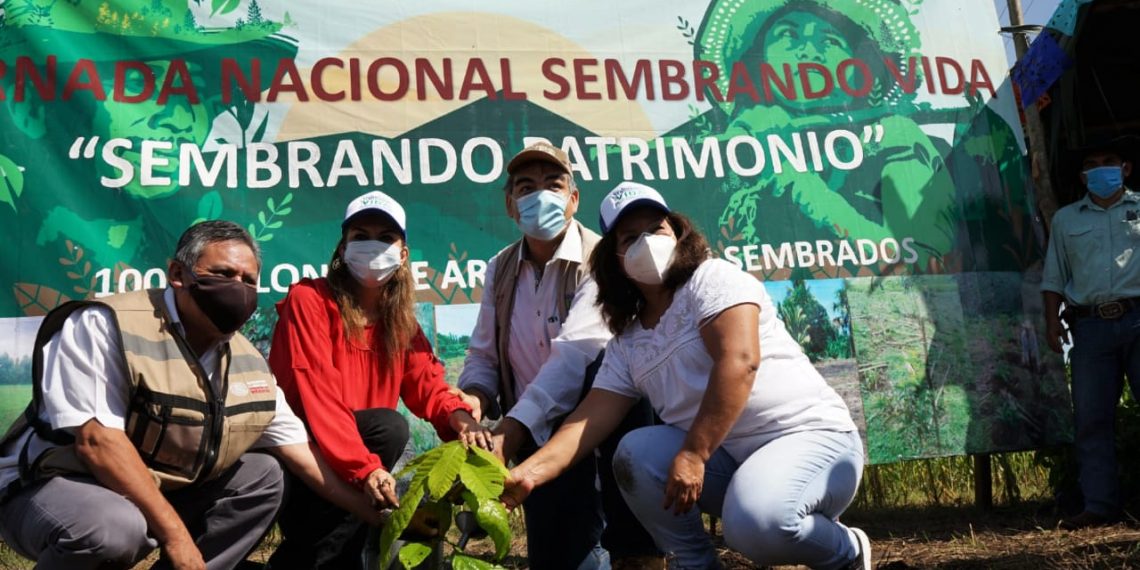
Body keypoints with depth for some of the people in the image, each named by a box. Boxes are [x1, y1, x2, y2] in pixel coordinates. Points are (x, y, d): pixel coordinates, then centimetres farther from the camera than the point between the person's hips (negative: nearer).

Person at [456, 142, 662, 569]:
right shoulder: (499, 270, 5)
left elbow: (576, 354, -27)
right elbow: (483, 355, 8)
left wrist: (510, 432, -37)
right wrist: (474, 398, -16)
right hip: (538, 437, 3)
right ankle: (588, 525, 16)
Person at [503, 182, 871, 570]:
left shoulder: (712, 278, -7)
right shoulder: (626, 343, 10)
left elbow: (739, 362, -22)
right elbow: (591, 418, 2)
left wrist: (693, 455, -26)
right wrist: (529, 472, -14)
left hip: (811, 437, -5)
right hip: (729, 457, 5)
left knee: (756, 524, -33)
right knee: (635, 453, -17)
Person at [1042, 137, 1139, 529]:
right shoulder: (1065, 218, 20)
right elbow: (1054, 275, 18)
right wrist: (1052, 319, 5)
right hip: (1090, 325, 2)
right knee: (1091, 418, 0)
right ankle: (1100, 505, 4)